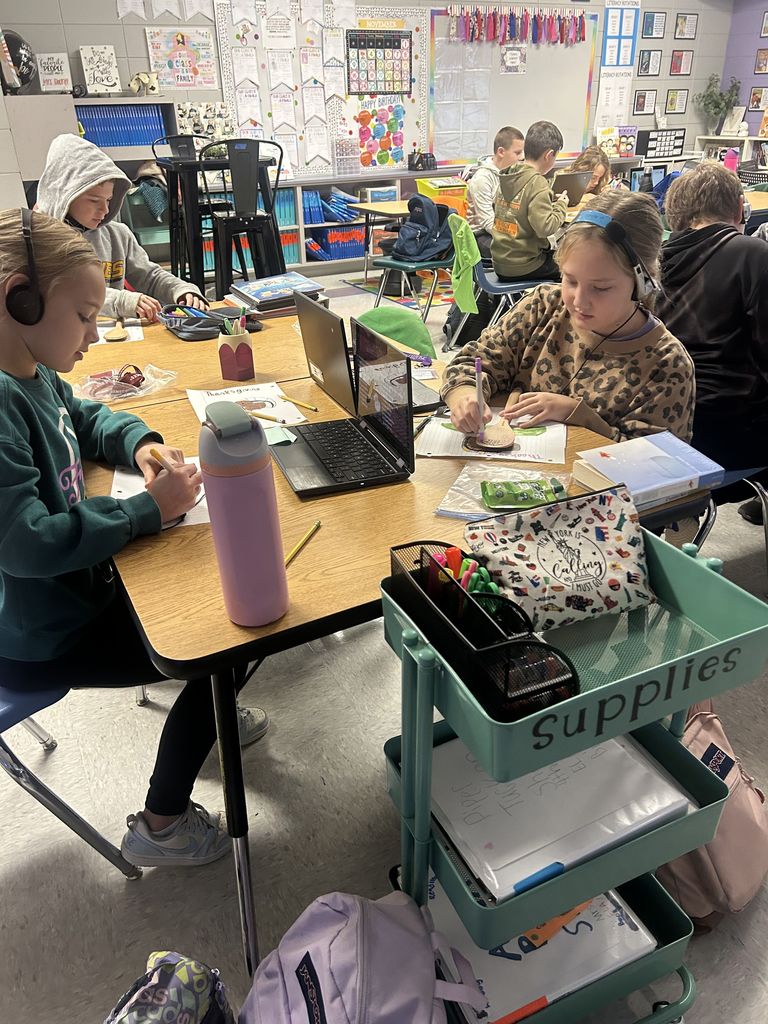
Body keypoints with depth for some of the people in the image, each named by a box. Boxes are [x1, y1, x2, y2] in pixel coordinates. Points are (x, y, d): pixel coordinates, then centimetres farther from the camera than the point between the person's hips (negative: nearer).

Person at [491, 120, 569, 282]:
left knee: (557, 253, 29)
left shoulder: (507, 176, 5)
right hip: (523, 266, -8)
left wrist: (551, 200, 12)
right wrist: (561, 206, -7)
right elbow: (545, 227, -24)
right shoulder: (537, 183, -18)